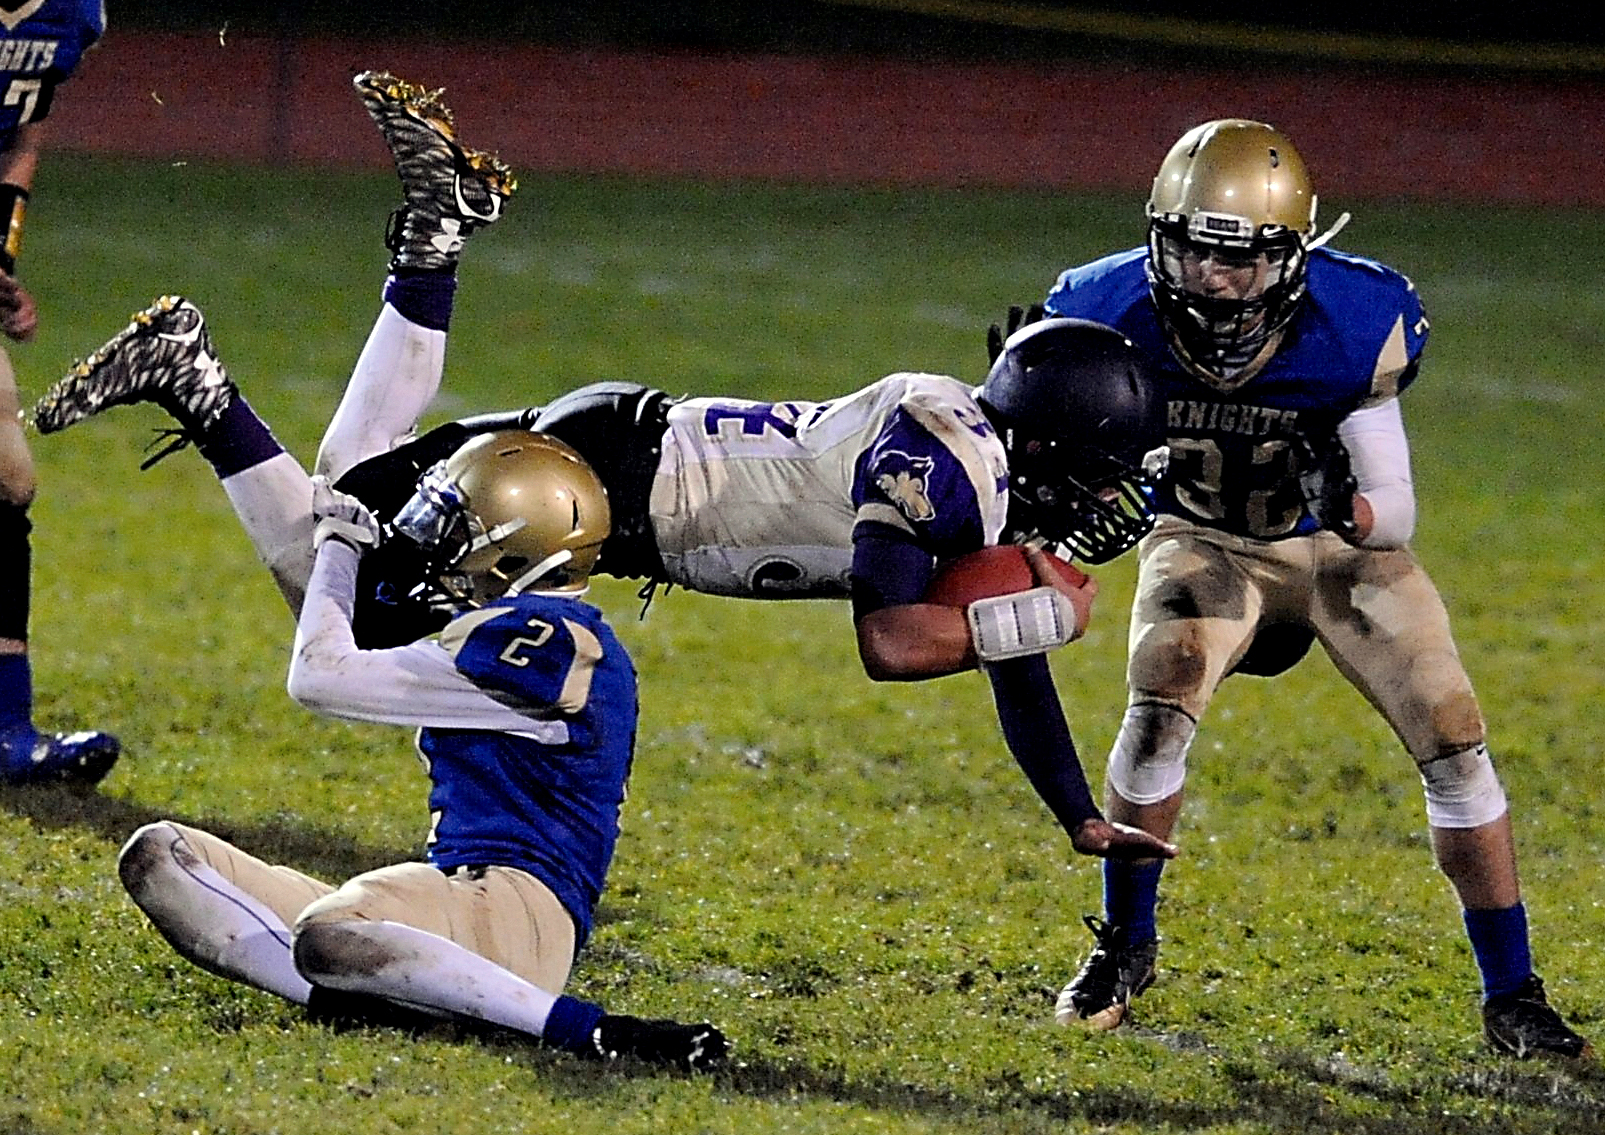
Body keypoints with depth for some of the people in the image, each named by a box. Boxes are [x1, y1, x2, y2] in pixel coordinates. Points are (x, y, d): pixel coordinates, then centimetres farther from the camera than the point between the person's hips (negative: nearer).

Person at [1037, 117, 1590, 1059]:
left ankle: (1513, 995, 3)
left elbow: (1396, 518, -23)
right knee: (1161, 709, -27)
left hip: (1338, 544, 0)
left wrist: (1364, 513, -45)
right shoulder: (1121, 311, -24)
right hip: (1206, 543, 0)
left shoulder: (1354, 325, -28)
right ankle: (1125, 947, -5)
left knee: (1455, 740, -11)